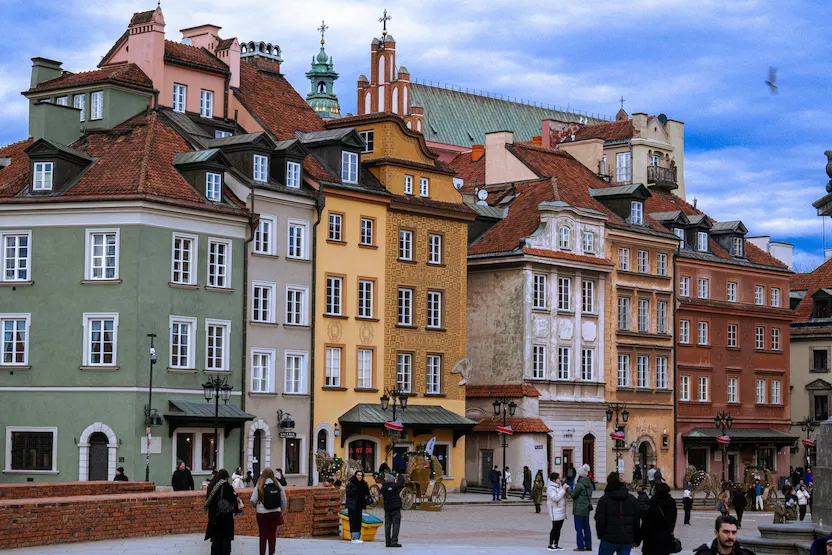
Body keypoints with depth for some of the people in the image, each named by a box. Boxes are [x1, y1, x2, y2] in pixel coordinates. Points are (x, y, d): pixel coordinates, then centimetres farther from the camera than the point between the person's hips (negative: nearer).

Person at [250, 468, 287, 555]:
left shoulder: (260, 486, -8)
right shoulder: (278, 485, -2)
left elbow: (252, 501, -10)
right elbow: (283, 500, 1)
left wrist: (255, 506, 11)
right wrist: (281, 511, 16)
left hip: (262, 513, -2)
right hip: (275, 512, 2)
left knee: (263, 535, 8)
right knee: (272, 535, 11)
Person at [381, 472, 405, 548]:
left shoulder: (383, 488, 1)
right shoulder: (394, 486, -12)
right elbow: (402, 481, -2)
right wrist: (400, 475, 21)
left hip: (387, 509, 5)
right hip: (396, 508, -5)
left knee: (387, 525, 8)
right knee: (396, 524, -3)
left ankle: (387, 542, 7)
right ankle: (394, 542, -10)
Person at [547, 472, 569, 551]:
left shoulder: (560, 485, 10)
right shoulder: (550, 488, -15)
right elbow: (556, 498, -26)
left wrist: (567, 487, -1)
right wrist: (563, 490, -23)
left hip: (561, 511, 8)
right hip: (555, 512, -8)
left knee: (559, 528, 11)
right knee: (555, 528, -7)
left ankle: (556, 545, 17)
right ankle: (550, 545, -1)